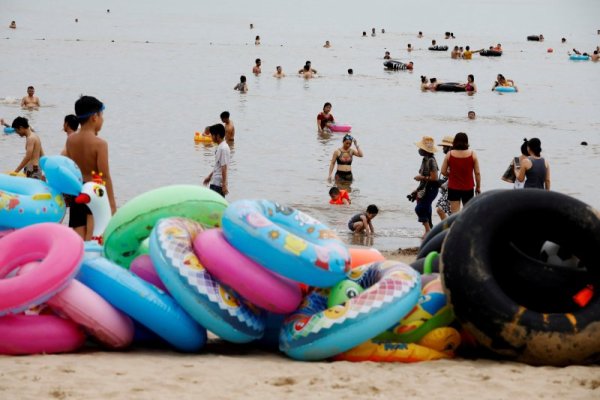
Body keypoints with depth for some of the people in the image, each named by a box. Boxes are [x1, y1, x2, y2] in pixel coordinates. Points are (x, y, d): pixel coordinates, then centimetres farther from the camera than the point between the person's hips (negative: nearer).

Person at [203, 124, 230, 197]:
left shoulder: (223, 148, -19)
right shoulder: (220, 147, 12)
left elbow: (224, 168, -22)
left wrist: (224, 185, -24)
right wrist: (209, 176, 28)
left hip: (218, 184, -10)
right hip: (215, 183, 10)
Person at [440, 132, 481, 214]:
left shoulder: (449, 154, -5)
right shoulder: (472, 154, -6)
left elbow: (443, 172, -2)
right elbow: (477, 173, -4)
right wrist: (478, 187, 8)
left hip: (453, 188, 0)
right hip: (468, 188, 0)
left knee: (455, 213, 1)